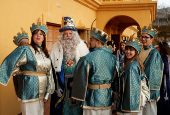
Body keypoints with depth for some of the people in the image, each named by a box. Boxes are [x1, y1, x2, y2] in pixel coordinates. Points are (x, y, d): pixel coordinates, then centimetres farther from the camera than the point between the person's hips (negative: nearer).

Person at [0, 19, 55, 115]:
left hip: (41, 92, 6)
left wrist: (47, 94, 12)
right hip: (30, 91, -6)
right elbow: (9, 64, -13)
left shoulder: (45, 53, 11)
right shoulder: (25, 50, -9)